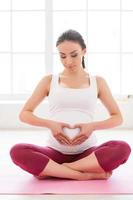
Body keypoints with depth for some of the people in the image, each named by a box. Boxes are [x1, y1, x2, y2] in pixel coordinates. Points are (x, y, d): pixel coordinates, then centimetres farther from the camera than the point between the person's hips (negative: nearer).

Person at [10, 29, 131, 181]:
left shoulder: (98, 82, 9)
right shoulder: (49, 81, 8)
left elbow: (117, 118, 10)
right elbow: (24, 114, 7)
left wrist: (93, 126, -10)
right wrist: (50, 124, -11)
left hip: (87, 153, 1)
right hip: (55, 152, 0)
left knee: (123, 148, -31)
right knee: (17, 152, -29)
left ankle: (51, 170, -22)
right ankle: (88, 175, -28)